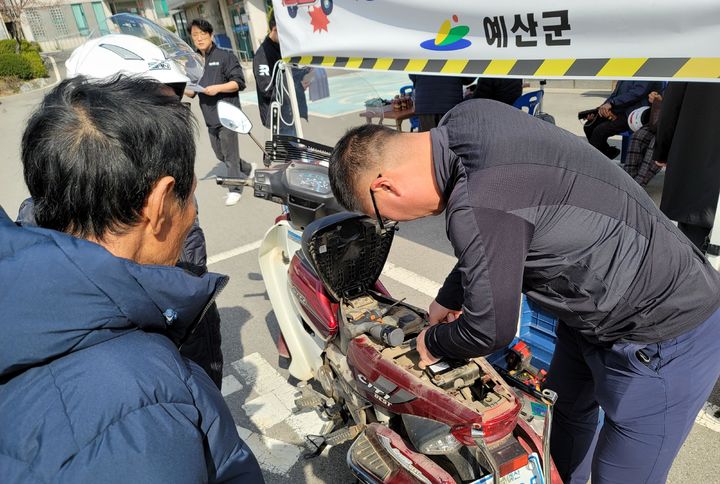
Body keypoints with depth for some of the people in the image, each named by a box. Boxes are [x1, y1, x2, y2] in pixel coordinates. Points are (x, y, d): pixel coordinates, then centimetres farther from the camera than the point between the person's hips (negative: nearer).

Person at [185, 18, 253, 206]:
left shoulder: (225, 56, -4)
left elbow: (239, 83, -9)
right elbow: (192, 91, 15)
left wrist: (218, 88, -21)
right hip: (210, 117, 7)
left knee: (230, 154, -2)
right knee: (220, 154, 15)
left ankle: (235, 190, 12)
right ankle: (248, 170, 36)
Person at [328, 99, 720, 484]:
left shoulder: (477, 206, -36)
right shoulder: (465, 118, -7)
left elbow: (490, 331, -23)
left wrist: (433, 343, -2)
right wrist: (447, 299, 13)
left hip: (661, 339, -9)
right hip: (596, 306, 10)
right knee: (566, 407, 29)